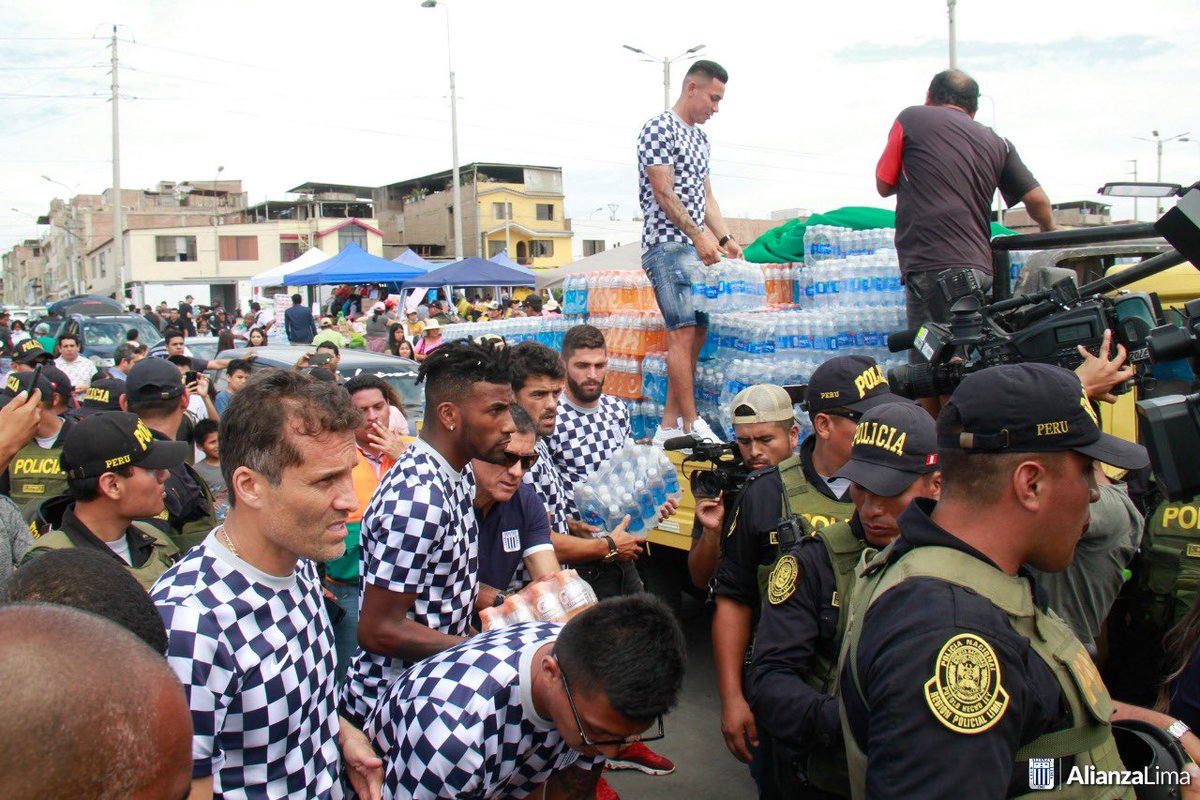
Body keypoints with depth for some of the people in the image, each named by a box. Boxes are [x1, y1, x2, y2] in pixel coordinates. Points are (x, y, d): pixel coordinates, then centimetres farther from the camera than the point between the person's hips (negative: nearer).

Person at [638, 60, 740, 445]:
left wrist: (725, 237, 10)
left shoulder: (700, 138, 22)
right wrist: (699, 236, -15)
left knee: (696, 332, 4)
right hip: (668, 244, -9)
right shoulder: (659, 128, -5)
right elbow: (664, 193, -13)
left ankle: (670, 426, 8)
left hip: (696, 248, 9)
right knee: (683, 331, -13)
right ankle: (692, 425, -10)